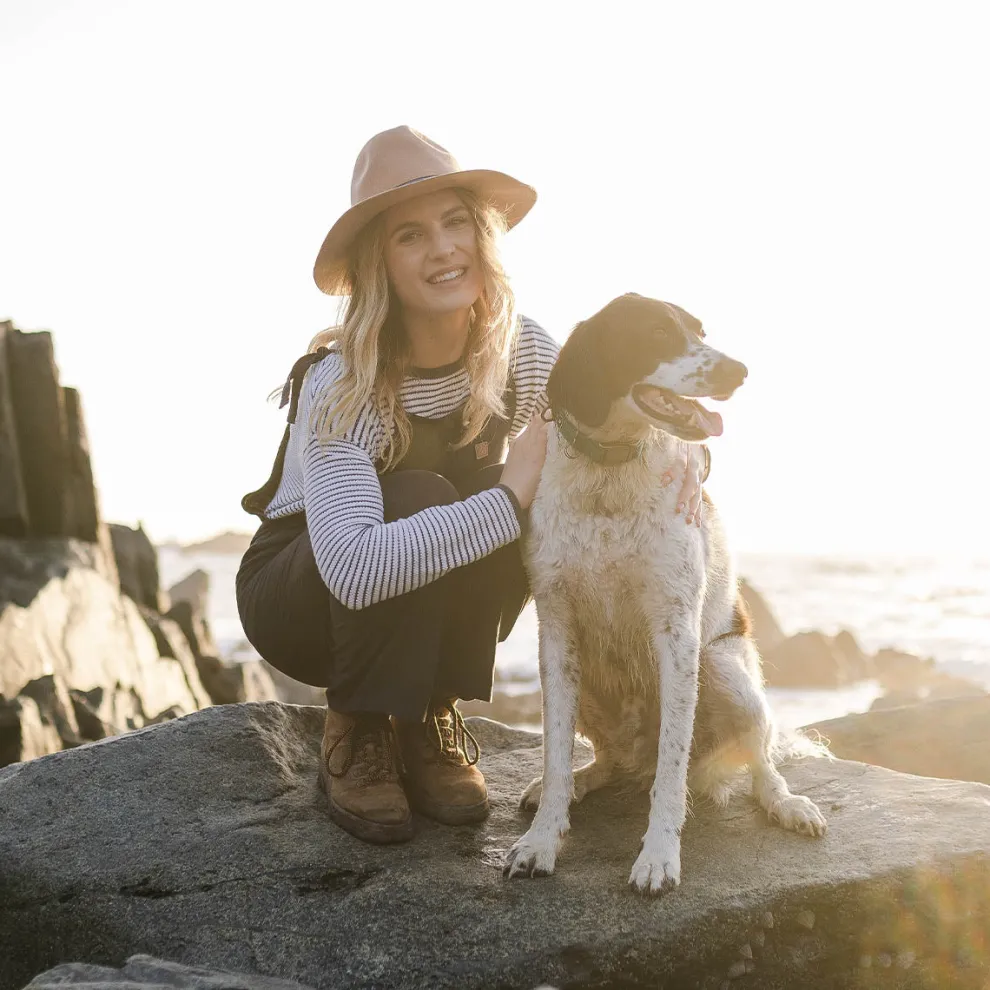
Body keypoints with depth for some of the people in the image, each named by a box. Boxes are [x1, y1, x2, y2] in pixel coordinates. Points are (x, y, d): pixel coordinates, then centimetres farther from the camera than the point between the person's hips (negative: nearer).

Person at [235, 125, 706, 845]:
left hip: (435, 613, 4)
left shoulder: (522, 350, -16)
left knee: (549, 507, -25)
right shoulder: (340, 385, -30)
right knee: (416, 497, -34)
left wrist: (680, 454, -26)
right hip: (297, 594, -4)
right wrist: (510, 498, -41)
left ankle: (431, 721, -4)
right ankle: (357, 735, -11)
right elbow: (352, 567, -43)